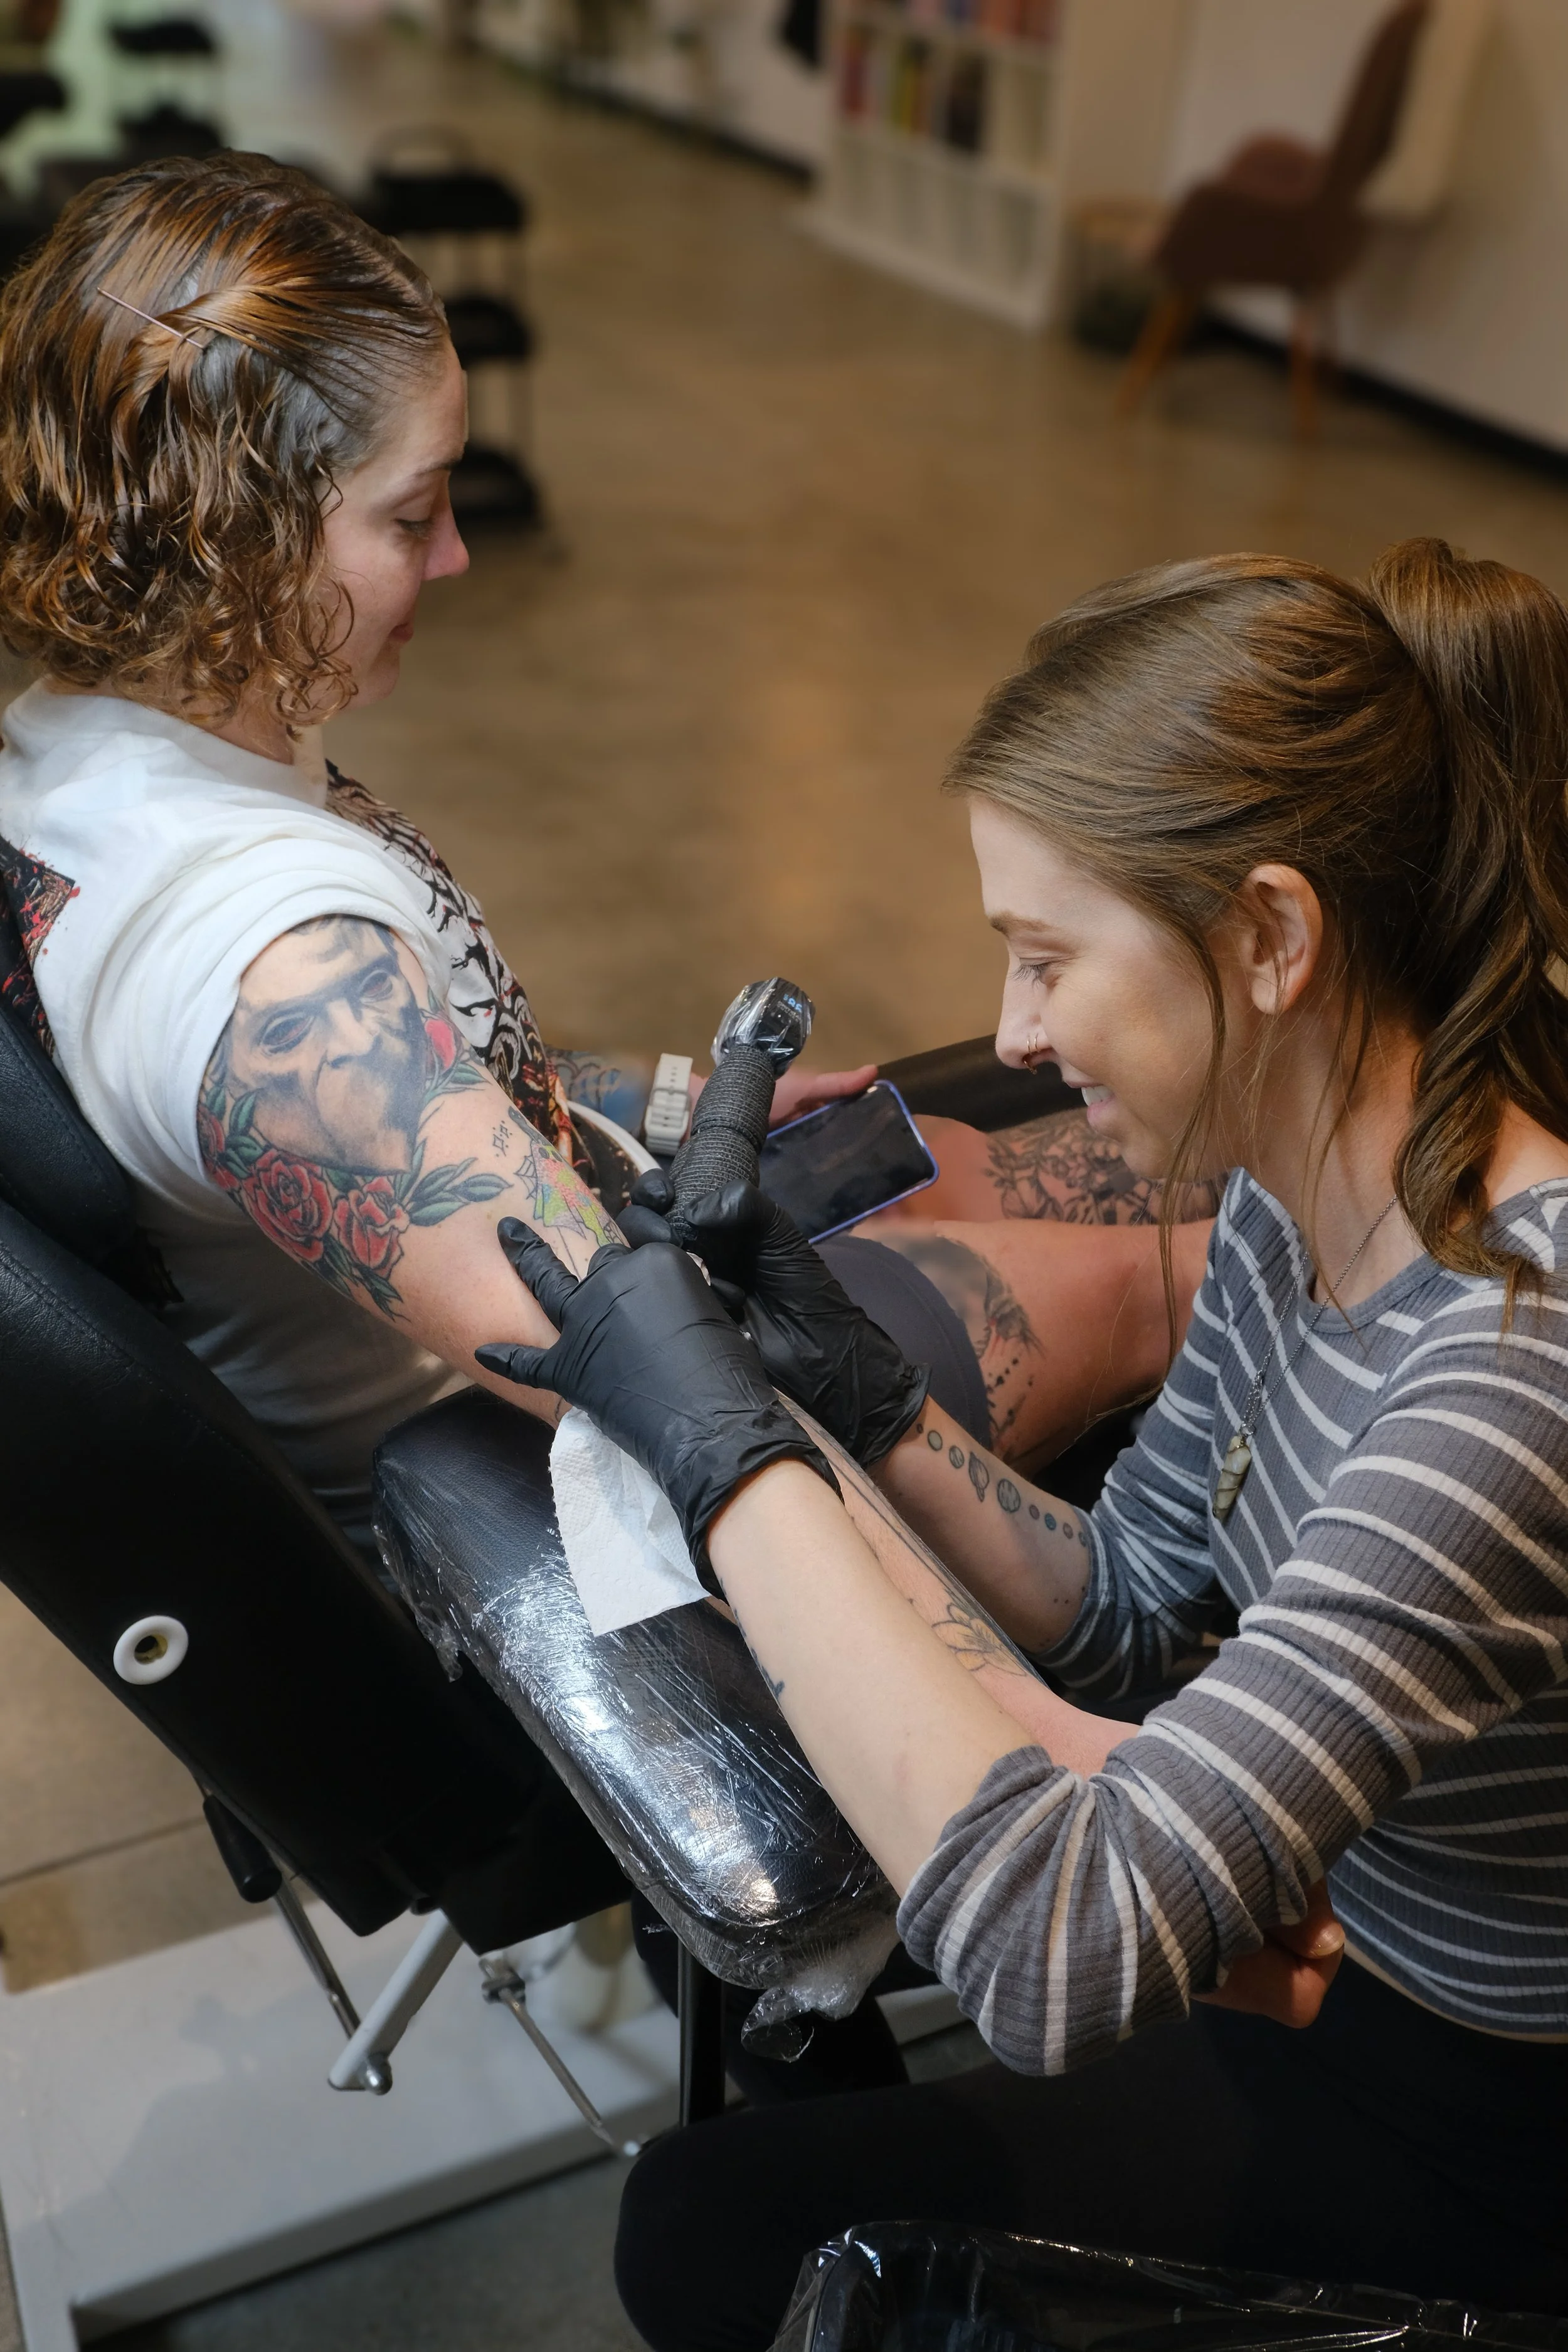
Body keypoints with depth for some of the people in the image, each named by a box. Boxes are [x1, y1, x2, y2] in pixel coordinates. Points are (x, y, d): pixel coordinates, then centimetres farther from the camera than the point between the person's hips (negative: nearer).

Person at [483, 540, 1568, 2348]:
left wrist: (727, 1453, -33)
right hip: (1360, 1930, 7)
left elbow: (1069, 1953, -41)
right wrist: (862, 1400, -14)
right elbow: (1124, 1602, 2)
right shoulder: (1297, 1194, -10)